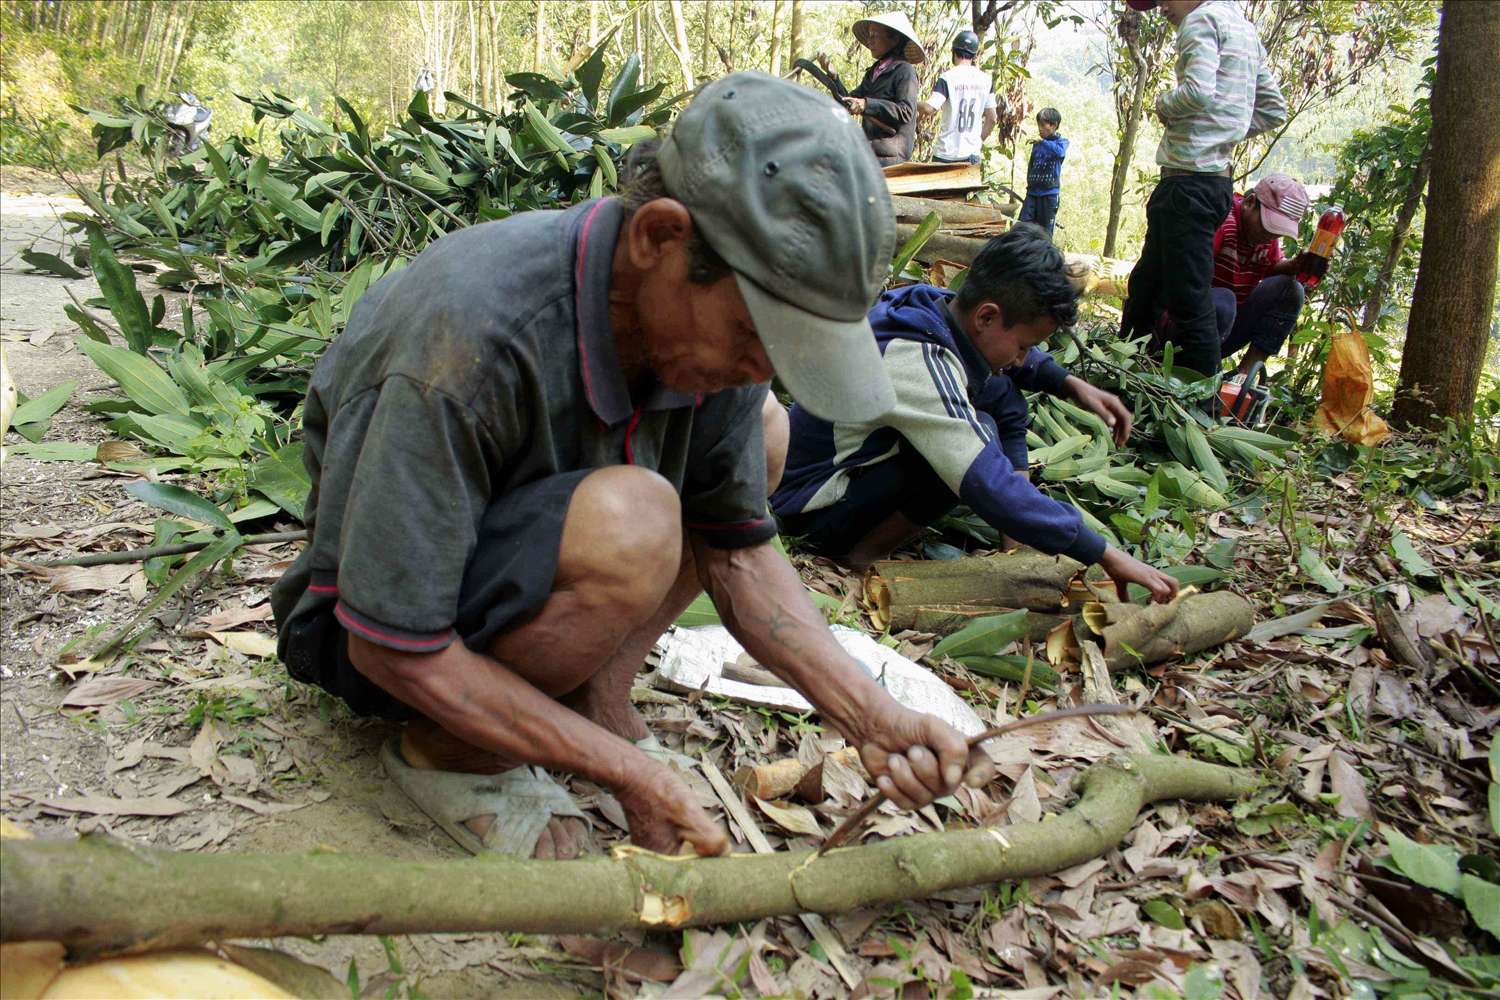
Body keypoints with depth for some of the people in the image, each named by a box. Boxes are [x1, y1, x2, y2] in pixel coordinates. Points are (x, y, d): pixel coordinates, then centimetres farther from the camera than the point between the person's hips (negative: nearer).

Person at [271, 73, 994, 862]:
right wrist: (629, 775, -27)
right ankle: (452, 755, -9)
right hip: (378, 633, -7)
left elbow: (738, 549, -6)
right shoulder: (474, 336, -36)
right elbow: (390, 647, -30)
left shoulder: (707, 319, -14)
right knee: (629, 521, -35)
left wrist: (867, 715, -19)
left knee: (758, 439, -1)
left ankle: (594, 700, -3)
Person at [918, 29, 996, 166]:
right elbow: (992, 118, 8)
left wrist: (915, 104, 3)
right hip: (972, 153, 4)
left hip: (946, 152, -4)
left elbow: (929, 109, -19)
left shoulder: (947, 78, -10)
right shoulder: (985, 79, 5)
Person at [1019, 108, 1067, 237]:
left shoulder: (1061, 141, 0)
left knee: (1045, 232, -1)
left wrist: (1043, 141, -34)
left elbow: (1060, 151, -24)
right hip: (1033, 192, 4)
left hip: (1049, 193, -4)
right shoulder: (1037, 144, 13)